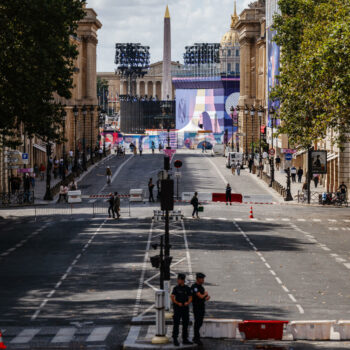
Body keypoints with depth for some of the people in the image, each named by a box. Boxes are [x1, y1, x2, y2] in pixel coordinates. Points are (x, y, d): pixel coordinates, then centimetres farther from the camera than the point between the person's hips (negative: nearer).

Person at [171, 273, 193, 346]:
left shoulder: (187, 288, 5)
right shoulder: (176, 288, -2)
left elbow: (190, 297, 6)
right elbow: (172, 298, -7)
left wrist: (188, 302, -14)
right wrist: (178, 303, -21)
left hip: (185, 308, 3)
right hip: (177, 308, -3)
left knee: (185, 324, 7)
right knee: (176, 324, -4)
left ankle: (185, 339, 15)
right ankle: (175, 340, 0)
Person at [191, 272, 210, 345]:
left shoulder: (201, 287, 13)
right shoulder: (194, 287, -16)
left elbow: (207, 296, 12)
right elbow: (201, 296, -23)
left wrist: (207, 297, -12)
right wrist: (205, 293, -2)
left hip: (202, 306, 8)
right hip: (197, 307, -8)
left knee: (200, 323, 11)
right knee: (197, 323, -5)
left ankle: (195, 338, 20)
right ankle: (197, 338, 0)